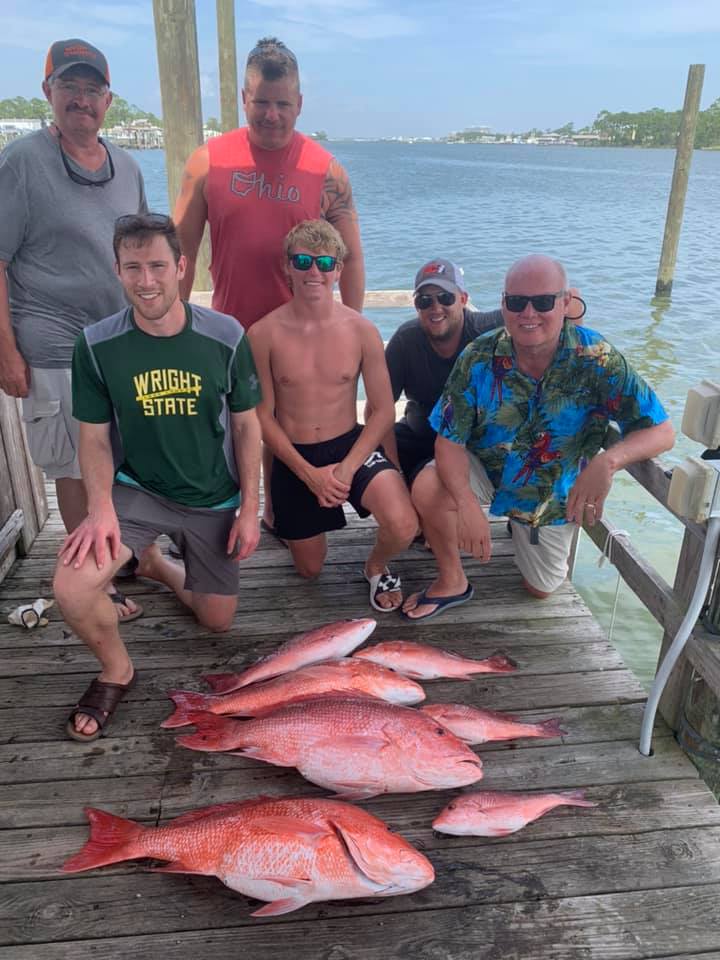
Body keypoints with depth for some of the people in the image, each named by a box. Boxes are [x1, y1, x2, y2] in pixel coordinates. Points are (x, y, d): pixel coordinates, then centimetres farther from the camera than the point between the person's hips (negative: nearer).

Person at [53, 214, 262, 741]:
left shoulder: (225, 337, -13)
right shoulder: (97, 345, -13)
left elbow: (246, 424, -4)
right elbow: (95, 436, -5)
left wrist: (250, 508, -6)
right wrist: (101, 506, -22)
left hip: (214, 500, 1)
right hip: (136, 490, -1)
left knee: (217, 620, 10)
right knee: (72, 588, -26)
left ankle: (155, 563, 40)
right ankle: (117, 668, 7)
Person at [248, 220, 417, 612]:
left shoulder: (361, 330, -8)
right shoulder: (264, 334, -12)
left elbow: (383, 410, -5)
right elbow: (262, 416, -7)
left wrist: (348, 467, -17)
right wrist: (309, 474, -15)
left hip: (351, 444, 0)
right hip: (292, 458, 0)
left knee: (402, 526, -27)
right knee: (309, 569, 13)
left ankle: (376, 566, 10)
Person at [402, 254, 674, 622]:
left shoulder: (597, 359, -26)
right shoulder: (479, 358, -23)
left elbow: (661, 432, -25)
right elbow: (449, 440, -21)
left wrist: (609, 461, -47)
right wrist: (466, 503, -40)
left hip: (555, 494, 1)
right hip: (487, 468, -1)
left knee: (541, 589, 17)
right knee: (428, 490, -32)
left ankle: (521, 526, 49)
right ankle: (452, 582, -4)